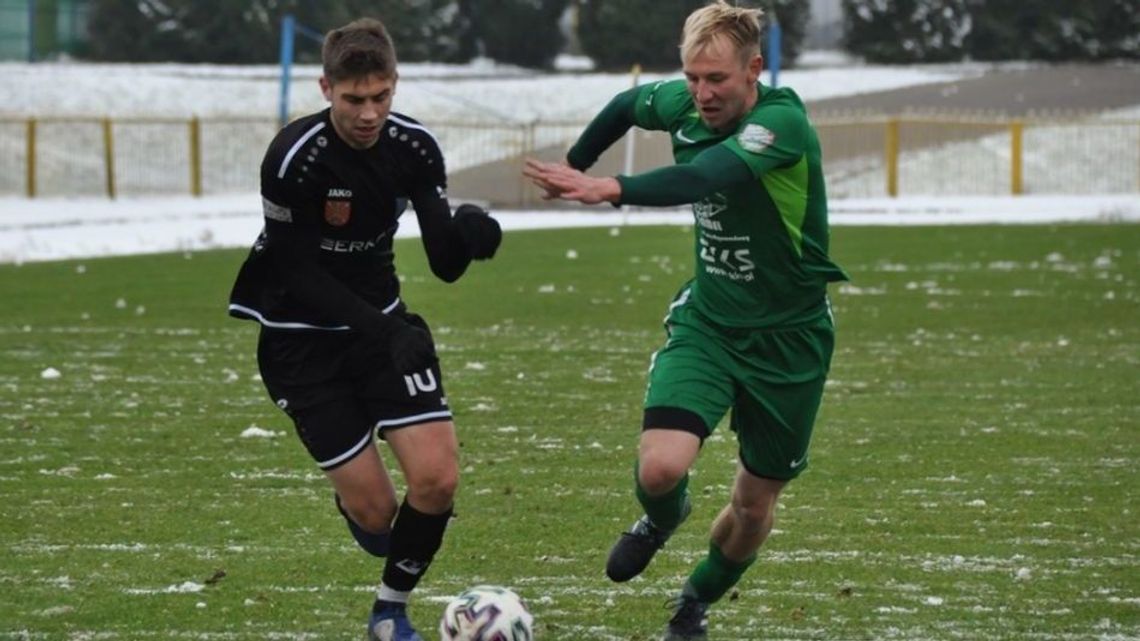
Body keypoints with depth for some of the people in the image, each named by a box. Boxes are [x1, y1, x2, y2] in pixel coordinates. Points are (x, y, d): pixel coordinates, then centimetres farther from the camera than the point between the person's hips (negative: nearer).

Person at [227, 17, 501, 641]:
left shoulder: (413, 147, -9)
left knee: (437, 478, -10)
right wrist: (383, 332, -30)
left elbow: (445, 263, -7)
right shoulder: (294, 158, -24)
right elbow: (296, 273, -20)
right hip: (302, 340, -4)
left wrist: (466, 232, -31)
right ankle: (353, 500, 34)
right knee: (374, 509, -7)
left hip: (381, 322, 4)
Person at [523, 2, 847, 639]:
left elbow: (702, 178, -42)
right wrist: (574, 166, 26)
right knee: (661, 467, -20)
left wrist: (612, 189, -53)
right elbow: (627, 105, 18)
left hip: (789, 335, -3)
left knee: (755, 503, 10)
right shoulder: (682, 105, -7)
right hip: (708, 321, 3)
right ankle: (661, 519, 18)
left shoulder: (782, 121, -25)